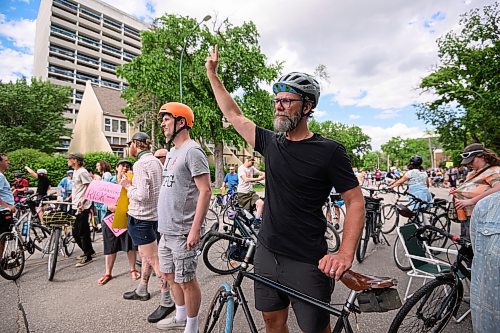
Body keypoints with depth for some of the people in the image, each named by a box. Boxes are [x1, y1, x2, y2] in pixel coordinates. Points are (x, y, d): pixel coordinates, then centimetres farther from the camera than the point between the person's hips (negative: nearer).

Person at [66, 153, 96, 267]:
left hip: (82, 207, -10)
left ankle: (88, 256, 8)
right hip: (75, 206, 10)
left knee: (83, 232, -3)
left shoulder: (82, 172, -15)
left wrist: (83, 201, -26)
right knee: (75, 232, 16)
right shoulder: (75, 172, 15)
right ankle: (89, 251, 29)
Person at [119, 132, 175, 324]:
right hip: (153, 214, 10)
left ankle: (167, 301, 7)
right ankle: (142, 290, 40)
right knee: (145, 254, 22)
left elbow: (141, 195, -26)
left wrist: (128, 186, -9)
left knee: (154, 260, -3)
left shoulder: (141, 163, -19)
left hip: (140, 217, -10)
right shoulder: (155, 161, 9)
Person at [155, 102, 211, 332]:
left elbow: (205, 191, -20)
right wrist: (163, 223, 20)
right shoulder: (172, 151, 14)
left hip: (182, 232, -9)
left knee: (186, 280, 5)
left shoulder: (192, 151, -14)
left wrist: (195, 229, -23)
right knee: (171, 276, 21)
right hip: (166, 230, 10)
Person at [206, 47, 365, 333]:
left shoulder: (329, 151, -12)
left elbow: (356, 201, -9)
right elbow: (233, 113, 10)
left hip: (308, 263, -4)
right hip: (268, 253, 5)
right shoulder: (270, 143, 2)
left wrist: (346, 254, -20)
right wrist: (212, 74, 13)